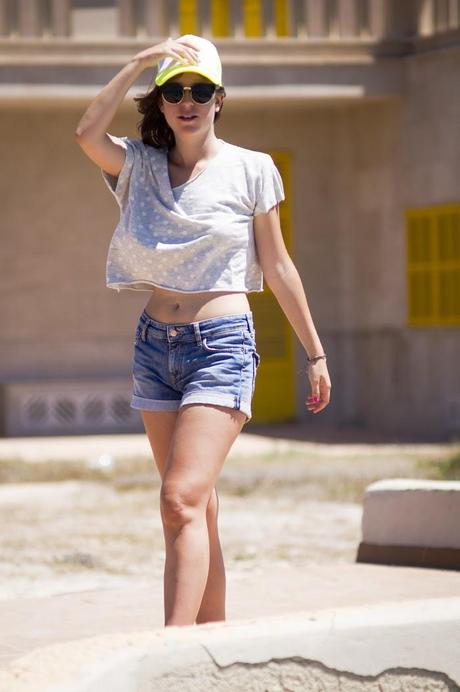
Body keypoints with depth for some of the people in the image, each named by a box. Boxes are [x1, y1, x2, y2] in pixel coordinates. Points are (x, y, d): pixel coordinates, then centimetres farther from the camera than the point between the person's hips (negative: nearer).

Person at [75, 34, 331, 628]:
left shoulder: (251, 170, 0)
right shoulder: (141, 166, 7)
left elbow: (277, 267, 4)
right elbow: (87, 133, -14)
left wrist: (315, 353, 6)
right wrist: (139, 63, -14)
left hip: (223, 345, -5)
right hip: (155, 345, 5)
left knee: (182, 501, -19)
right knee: (195, 507, 10)